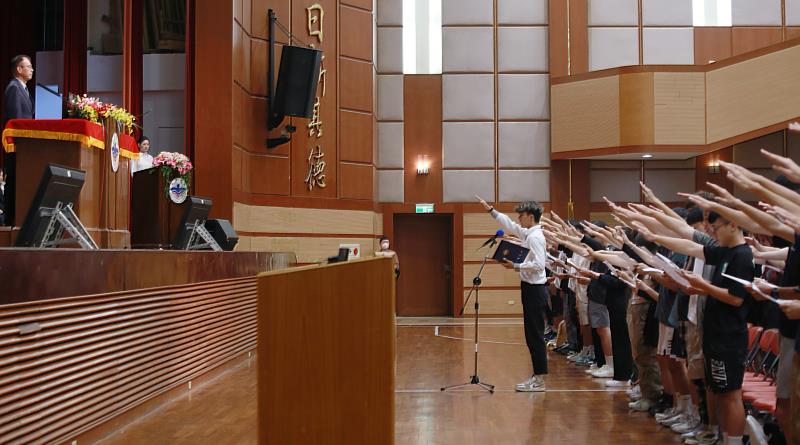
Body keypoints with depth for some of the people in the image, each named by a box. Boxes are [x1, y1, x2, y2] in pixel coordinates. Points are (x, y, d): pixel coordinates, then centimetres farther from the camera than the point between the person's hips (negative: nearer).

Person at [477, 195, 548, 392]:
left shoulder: (535, 237, -15)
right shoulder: (529, 233, 13)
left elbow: (538, 264, -24)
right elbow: (510, 226, 27)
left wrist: (515, 266, -21)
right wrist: (491, 210, 30)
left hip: (534, 290, -10)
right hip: (532, 289, 10)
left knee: (535, 335, -6)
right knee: (533, 335, 12)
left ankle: (539, 379, -1)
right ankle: (538, 376, 18)